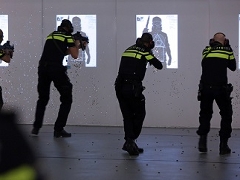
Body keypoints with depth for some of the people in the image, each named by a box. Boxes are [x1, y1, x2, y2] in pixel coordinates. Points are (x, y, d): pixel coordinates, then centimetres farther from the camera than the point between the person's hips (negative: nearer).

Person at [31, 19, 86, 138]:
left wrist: (71, 47, 35)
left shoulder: (51, 35, 21)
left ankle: (36, 128, 16)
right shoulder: (68, 36, 4)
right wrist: (77, 45, 24)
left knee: (43, 98, 22)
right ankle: (58, 129, 4)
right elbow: (75, 55, 6)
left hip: (42, 67, 6)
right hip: (56, 69, -5)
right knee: (67, 99, 9)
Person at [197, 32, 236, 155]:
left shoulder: (206, 50, 10)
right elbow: (233, 67, 15)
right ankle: (223, 145, 6)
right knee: (226, 115, 12)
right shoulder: (227, 50, 3)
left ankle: (202, 141, 5)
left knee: (205, 114, 18)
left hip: (205, 88, 2)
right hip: (221, 88, -2)